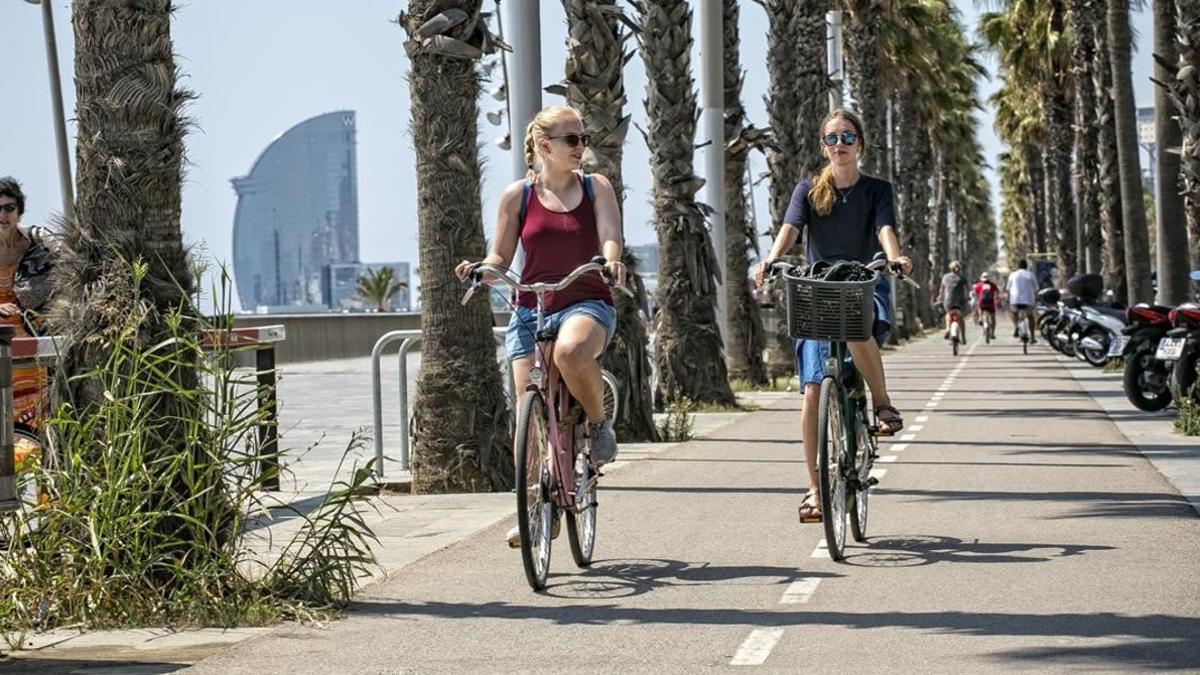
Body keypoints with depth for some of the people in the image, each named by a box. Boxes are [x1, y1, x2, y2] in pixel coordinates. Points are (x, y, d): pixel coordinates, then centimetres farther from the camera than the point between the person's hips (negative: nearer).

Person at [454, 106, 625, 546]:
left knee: (570, 351, -37)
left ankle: (598, 422, -10)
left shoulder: (596, 188, 6)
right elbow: (501, 256, 9)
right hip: (531, 309, 2)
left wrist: (611, 261, -31)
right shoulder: (517, 195, 6)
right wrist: (479, 269, -13)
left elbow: (609, 236, -8)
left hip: (586, 303, -2)